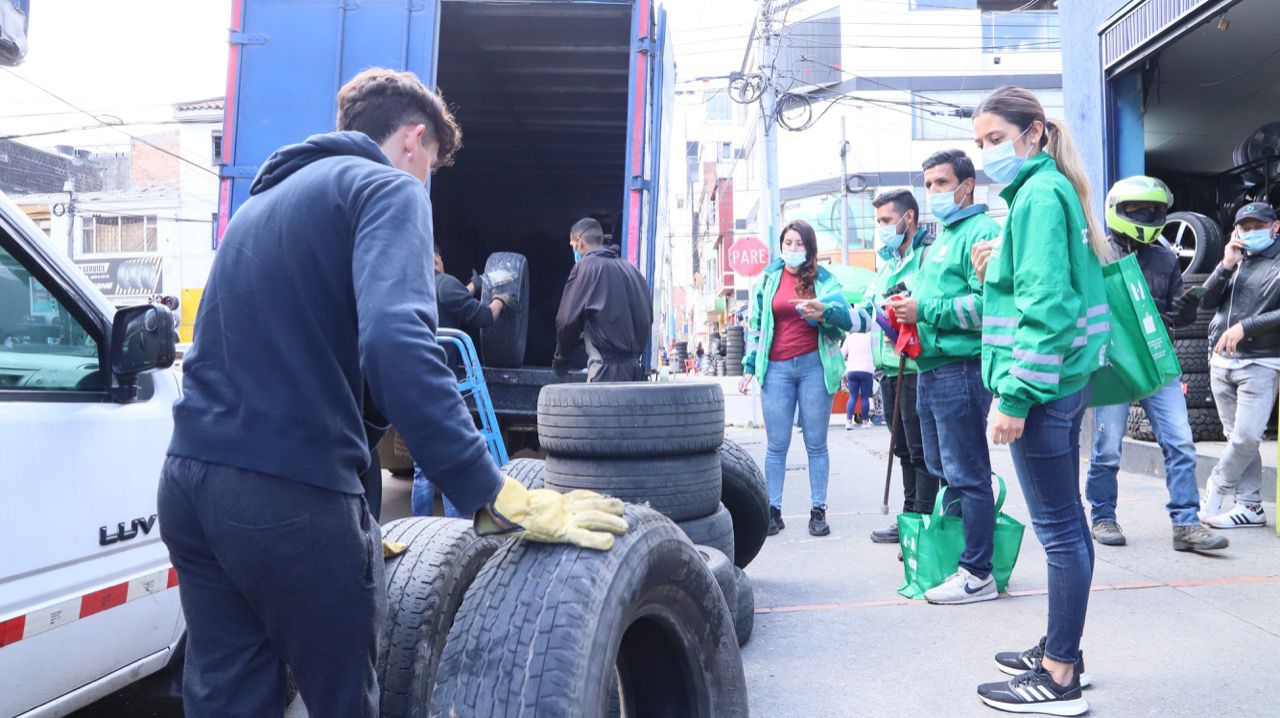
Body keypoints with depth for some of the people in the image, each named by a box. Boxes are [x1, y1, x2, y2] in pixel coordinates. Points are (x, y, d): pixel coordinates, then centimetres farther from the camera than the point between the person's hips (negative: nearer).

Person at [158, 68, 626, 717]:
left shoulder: (263, 201, 22)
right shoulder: (388, 188, -4)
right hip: (292, 497, -8)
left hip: (190, 478, 8)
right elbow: (395, 342, -24)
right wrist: (497, 498, -25)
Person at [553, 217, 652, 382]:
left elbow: (567, 319, -3)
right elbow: (647, 317, 15)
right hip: (635, 367, 7)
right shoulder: (631, 269, 16)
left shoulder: (586, 266, -3)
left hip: (608, 368, -7)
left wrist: (561, 356, 11)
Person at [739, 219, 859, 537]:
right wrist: (749, 367, 9)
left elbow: (846, 316, -7)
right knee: (776, 445, 3)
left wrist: (824, 310, -29)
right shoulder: (768, 278, 11)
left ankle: (818, 511, 11)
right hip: (777, 368, 1)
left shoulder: (824, 278, 5)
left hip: (814, 365, -1)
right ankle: (773, 511, 8)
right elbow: (755, 325, 13)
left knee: (816, 443, 4)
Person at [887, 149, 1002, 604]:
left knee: (967, 474, -5)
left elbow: (987, 302, -22)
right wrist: (908, 313, 10)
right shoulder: (941, 239, 22)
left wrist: (926, 311, -17)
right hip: (931, 368, 10)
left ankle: (977, 574, 2)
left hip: (960, 368, -10)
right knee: (942, 471, 16)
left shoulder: (980, 232, -9)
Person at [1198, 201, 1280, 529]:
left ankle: (1216, 487, 11)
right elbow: (1206, 302, 5)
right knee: (1237, 437, 6)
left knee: (1246, 437, -12)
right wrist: (1225, 267, -5)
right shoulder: (1234, 261, 14)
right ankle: (1250, 506, 12)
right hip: (1221, 362, 5)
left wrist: (1245, 326, -18)